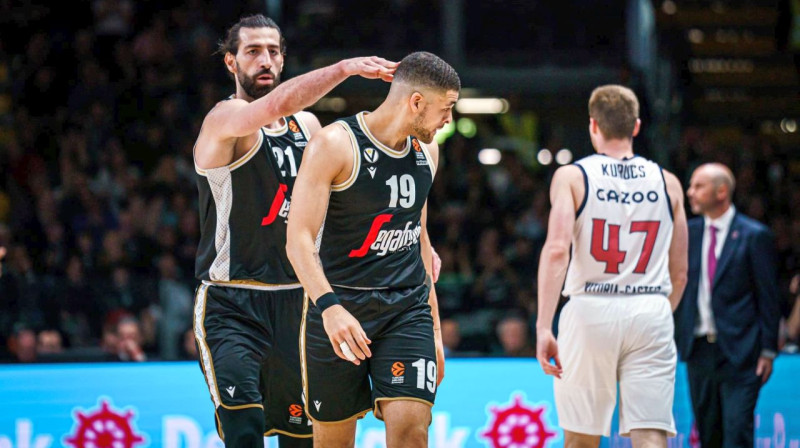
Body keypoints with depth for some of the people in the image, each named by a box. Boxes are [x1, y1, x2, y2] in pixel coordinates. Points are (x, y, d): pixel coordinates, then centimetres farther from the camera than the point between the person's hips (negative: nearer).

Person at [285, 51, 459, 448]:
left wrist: (434, 326, 20)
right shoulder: (335, 144, -13)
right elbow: (299, 239, -20)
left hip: (407, 310, 4)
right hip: (339, 310, -4)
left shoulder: (426, 151, 9)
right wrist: (329, 306, -35)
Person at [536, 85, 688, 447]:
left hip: (591, 309, -1)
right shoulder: (667, 183, 11)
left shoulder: (571, 177, 2)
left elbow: (556, 249, -13)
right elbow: (679, 272, 14)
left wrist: (543, 326, -15)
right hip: (651, 311, 1)